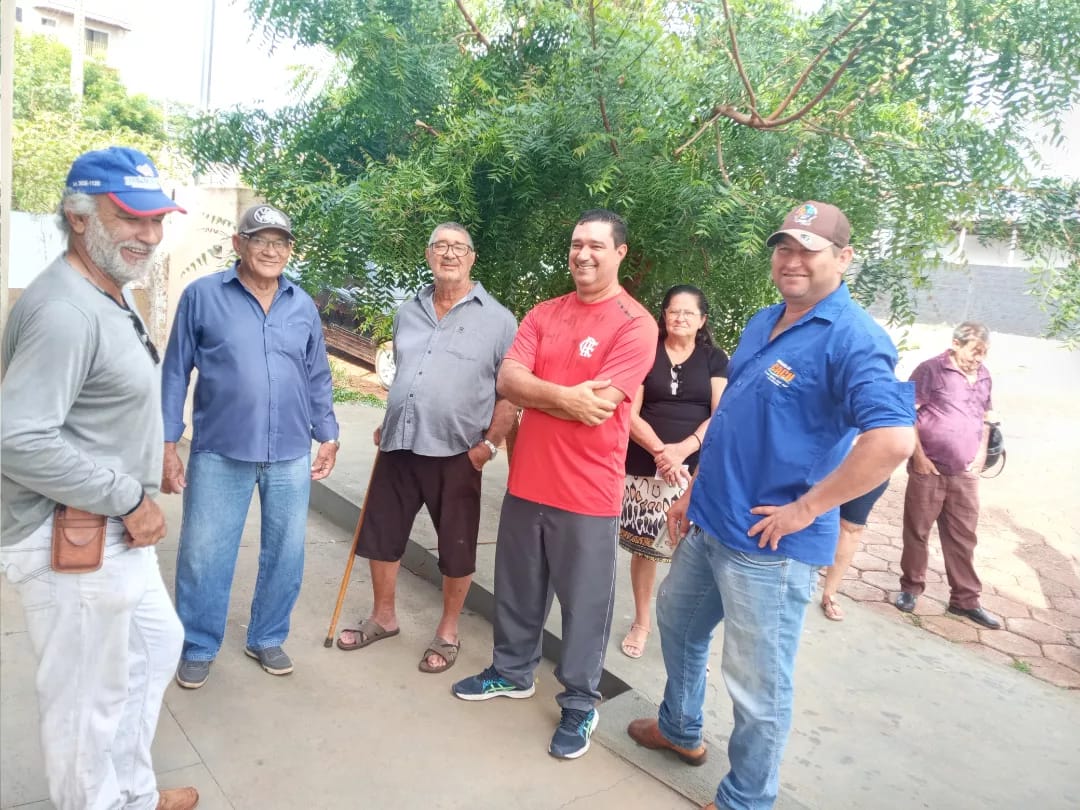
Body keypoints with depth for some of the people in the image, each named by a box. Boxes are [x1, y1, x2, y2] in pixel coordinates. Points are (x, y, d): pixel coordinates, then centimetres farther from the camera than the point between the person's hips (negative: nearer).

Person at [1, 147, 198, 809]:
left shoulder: (115, 293, 9)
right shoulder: (65, 310, -24)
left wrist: (136, 497, 12)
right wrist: (130, 498, -23)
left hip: (115, 534, 11)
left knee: (157, 644, 25)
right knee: (88, 698, 7)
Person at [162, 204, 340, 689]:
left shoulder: (304, 306, 7)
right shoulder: (202, 296, -3)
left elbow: (318, 379, 13)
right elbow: (175, 373, 0)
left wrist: (327, 436, 9)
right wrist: (168, 444, -3)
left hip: (290, 456, 3)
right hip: (219, 454, -3)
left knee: (286, 555, 12)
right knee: (204, 557, 7)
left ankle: (267, 639, 32)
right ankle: (198, 648, 28)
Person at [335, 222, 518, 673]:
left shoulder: (497, 320, -5)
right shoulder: (408, 313, 12)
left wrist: (489, 444, -15)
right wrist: (387, 425, 16)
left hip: (456, 454, -5)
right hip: (398, 447, 5)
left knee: (456, 548, 8)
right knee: (381, 535, 14)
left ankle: (447, 632, 28)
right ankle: (383, 617, 35)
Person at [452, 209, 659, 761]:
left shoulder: (635, 324, -11)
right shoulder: (544, 314, 7)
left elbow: (597, 407, -20)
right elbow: (506, 380, -5)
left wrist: (535, 391, -8)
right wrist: (565, 395, -19)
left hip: (588, 490, -5)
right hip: (527, 478, 6)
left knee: (584, 602, 9)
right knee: (517, 587, 20)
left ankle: (579, 704, 27)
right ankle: (512, 672, 41)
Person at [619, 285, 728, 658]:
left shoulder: (715, 360, 8)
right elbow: (630, 414, -2)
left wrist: (682, 450, -16)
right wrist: (660, 450, -17)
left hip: (696, 470, 0)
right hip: (644, 468, 0)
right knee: (644, 546, 8)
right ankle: (641, 622, 26)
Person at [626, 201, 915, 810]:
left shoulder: (853, 339, -18)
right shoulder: (763, 323, 10)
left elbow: (894, 440, -30)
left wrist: (805, 510, -24)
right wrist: (697, 490, 15)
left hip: (770, 545, -9)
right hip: (710, 524, 9)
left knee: (759, 688, 5)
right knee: (677, 620, 26)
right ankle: (680, 730, 50)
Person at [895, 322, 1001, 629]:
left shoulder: (983, 376, 10)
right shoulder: (931, 369, -9)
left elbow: (984, 417, 20)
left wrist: (982, 453, 8)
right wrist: (918, 455, -14)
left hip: (965, 474, 5)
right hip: (929, 469, -5)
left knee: (963, 538, 9)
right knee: (917, 531, 6)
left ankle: (965, 599, 19)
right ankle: (911, 587, 22)